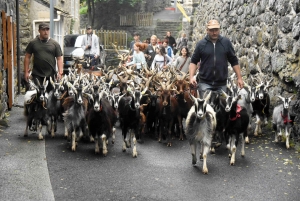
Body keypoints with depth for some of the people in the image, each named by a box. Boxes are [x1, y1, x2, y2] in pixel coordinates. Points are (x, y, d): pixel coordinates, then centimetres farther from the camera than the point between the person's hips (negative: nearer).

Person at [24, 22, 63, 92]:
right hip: (37, 75, 0)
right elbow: (27, 57, 8)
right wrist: (26, 72, 1)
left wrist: (60, 72, -7)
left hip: (51, 75, 1)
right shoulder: (33, 43, 6)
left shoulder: (55, 44, 6)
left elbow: (59, 58, 4)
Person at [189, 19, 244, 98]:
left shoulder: (226, 42, 3)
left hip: (221, 84, 2)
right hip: (205, 83, -1)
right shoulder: (201, 44, 0)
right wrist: (191, 77, -9)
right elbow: (193, 61, 4)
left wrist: (239, 78, 4)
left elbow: (234, 61, 7)